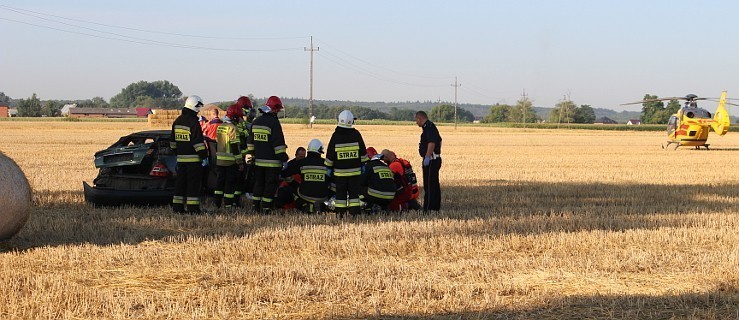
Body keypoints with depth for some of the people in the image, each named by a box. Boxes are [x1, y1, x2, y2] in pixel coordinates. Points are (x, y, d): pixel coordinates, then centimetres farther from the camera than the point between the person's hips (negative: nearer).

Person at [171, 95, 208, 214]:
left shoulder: (177, 121, 12)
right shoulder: (193, 122, -14)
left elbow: (173, 141, 19)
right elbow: (198, 142, -17)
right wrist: (204, 155, -11)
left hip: (181, 158, 8)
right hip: (193, 158, -8)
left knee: (180, 182, 11)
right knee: (193, 183, -4)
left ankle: (177, 207, 12)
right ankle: (193, 208, -5)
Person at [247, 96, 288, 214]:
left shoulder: (256, 122, 10)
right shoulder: (274, 122, -14)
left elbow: (250, 142, 17)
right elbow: (279, 143, -16)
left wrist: (252, 155, 25)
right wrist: (284, 159, -12)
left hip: (258, 160, 7)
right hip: (272, 162, -7)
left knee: (259, 182, 16)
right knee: (271, 184, -1)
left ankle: (256, 205, 18)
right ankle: (266, 208, -4)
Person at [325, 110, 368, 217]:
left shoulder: (335, 136, -7)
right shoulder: (356, 134, -4)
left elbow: (330, 154, -2)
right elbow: (363, 152, 3)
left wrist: (329, 168, 7)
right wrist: (363, 164, 14)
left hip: (339, 171, -1)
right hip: (355, 170, 1)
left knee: (340, 193, 6)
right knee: (354, 192, 6)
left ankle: (340, 214, 4)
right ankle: (355, 213, 2)